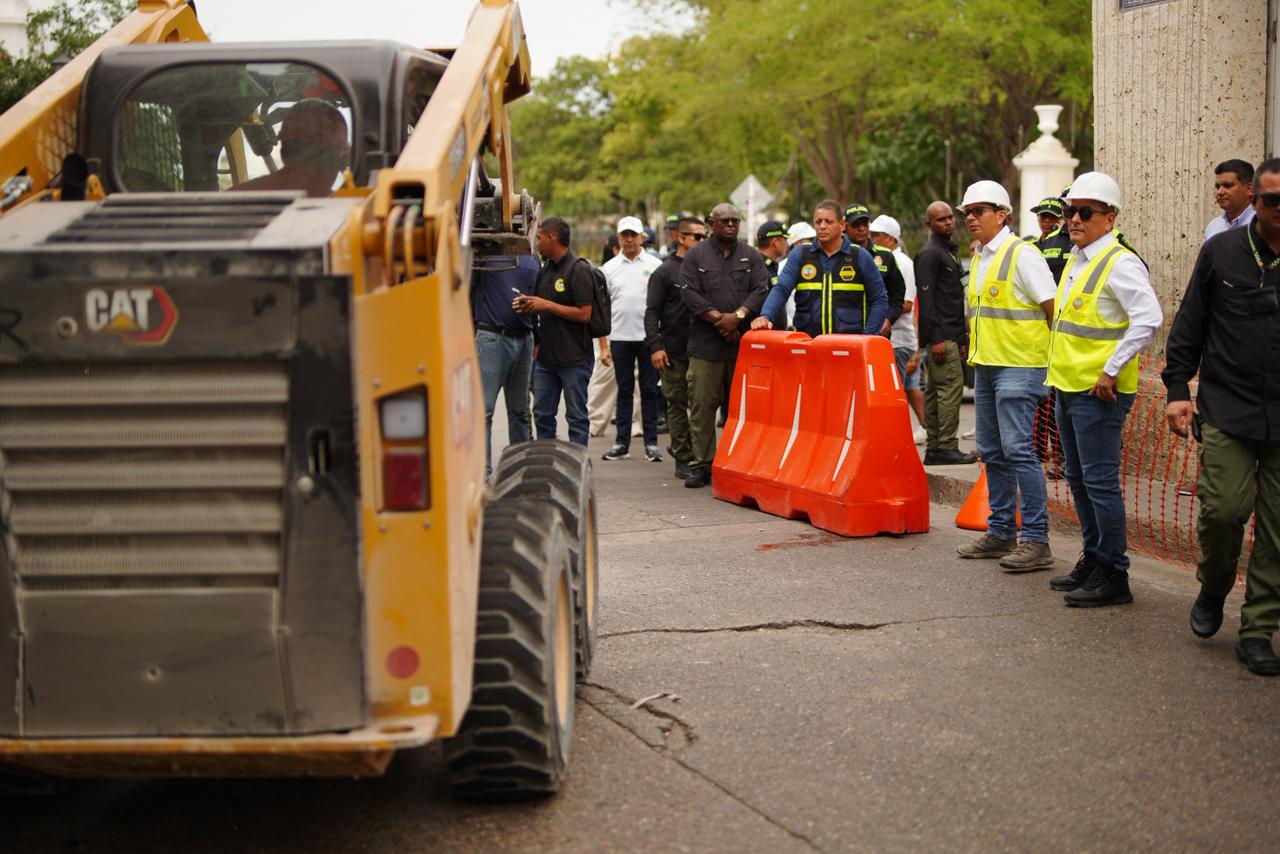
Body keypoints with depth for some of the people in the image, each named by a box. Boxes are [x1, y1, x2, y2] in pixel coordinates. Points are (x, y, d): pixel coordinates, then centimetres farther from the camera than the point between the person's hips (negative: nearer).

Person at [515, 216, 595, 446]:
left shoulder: (578, 269, -12)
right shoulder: (545, 270, 14)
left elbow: (584, 314, -19)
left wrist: (546, 305, -16)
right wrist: (527, 305, 2)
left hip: (573, 359, -8)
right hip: (546, 357, 8)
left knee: (576, 417, 1)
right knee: (542, 415, 10)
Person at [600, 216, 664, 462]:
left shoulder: (655, 265, 3)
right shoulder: (610, 268, 7)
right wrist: (603, 345, 1)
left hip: (649, 337, -2)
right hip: (620, 338, 2)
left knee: (649, 390, 3)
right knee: (624, 391, 8)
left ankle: (651, 443, 7)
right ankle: (622, 442, 12)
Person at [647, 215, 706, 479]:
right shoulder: (665, 272, 1)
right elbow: (652, 312, -2)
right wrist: (655, 346, -11)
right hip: (675, 352, -3)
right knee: (677, 403, 2)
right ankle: (683, 458, 8)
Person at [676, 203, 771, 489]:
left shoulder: (752, 257, 13)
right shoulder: (696, 256, 8)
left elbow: (760, 290, 2)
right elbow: (689, 292, -3)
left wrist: (738, 316, -13)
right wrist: (718, 318, -12)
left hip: (743, 343, 1)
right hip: (705, 344, -1)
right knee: (702, 405, -2)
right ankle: (702, 465, 4)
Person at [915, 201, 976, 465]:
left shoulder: (949, 252, 22)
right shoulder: (929, 254, -10)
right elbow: (925, 298, -17)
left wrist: (961, 336, 22)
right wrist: (936, 339, -21)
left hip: (950, 335, 10)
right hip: (941, 335, -10)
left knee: (935, 391, 9)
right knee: (951, 386, -12)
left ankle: (934, 448, 12)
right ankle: (946, 447, -12)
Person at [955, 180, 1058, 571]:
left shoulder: (1022, 254, -10)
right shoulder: (980, 259, 16)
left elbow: (1053, 307, -12)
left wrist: (1058, 357, -11)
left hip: (1018, 367, -9)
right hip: (986, 365, 9)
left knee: (1018, 450, -11)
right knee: (992, 452, 12)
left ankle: (1036, 540, -8)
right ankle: (1000, 532, 21)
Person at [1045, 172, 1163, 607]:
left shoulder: (1120, 263, -13)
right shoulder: (1075, 260, 15)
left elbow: (1149, 319, -23)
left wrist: (1111, 371, -23)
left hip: (1098, 392, -9)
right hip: (1068, 387, 10)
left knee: (1100, 482, -7)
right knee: (1078, 479, 16)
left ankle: (1113, 576, 0)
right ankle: (1092, 561, 28)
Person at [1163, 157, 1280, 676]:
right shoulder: (1221, 251, 4)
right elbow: (1189, 325, 9)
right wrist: (1177, 388, 4)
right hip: (1227, 410, 0)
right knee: (1224, 508, -9)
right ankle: (1213, 589, 21)